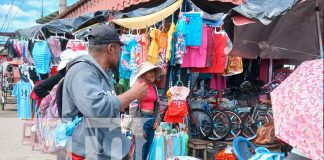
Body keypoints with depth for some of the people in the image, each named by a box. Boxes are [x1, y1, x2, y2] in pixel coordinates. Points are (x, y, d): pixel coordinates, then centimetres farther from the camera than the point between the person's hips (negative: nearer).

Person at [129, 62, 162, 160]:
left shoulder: (154, 86, 13)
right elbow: (133, 106, -12)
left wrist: (157, 119, 8)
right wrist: (137, 124, -16)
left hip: (152, 119, 7)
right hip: (141, 119, -7)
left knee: (147, 151, 12)